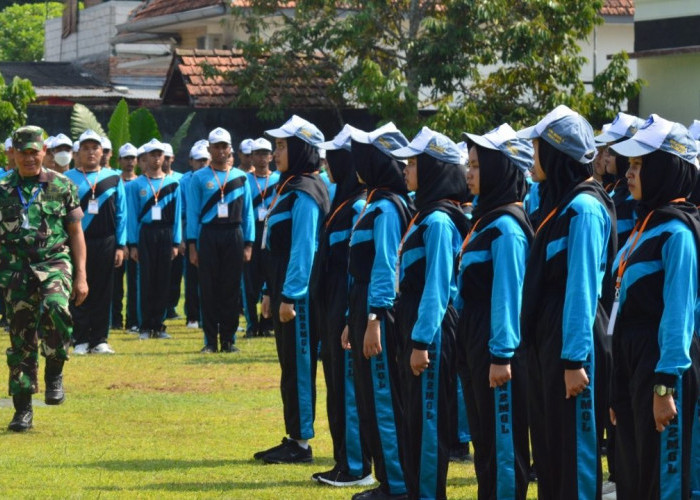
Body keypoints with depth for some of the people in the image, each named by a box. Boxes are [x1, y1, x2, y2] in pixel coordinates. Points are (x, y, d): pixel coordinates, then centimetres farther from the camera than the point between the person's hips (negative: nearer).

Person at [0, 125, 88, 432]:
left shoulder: (62, 186, 5)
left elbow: (76, 233, 7)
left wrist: (81, 276, 2)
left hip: (54, 263, -2)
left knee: (54, 307, -32)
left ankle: (54, 372, -10)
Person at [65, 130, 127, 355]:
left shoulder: (113, 178, 7)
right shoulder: (67, 179, 3)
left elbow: (121, 214, 8)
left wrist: (120, 246, 3)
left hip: (105, 243, 1)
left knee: (103, 293, 4)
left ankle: (100, 340, 10)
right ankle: (81, 341, 5)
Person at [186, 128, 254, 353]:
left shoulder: (240, 178, 9)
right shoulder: (199, 178, 4)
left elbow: (247, 213, 9)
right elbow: (192, 213, 3)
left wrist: (248, 245, 3)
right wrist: (192, 246, -3)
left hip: (234, 235, 1)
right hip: (208, 236, -1)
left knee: (231, 289, 2)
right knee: (209, 288, 0)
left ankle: (229, 339, 8)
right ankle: (210, 340, 4)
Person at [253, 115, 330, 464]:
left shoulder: (305, 193, -15)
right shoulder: (289, 187, 16)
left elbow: (303, 248, -20)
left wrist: (290, 296, -22)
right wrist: (270, 291, 19)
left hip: (299, 293, -10)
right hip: (284, 290, 10)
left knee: (299, 366, -4)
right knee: (289, 366, 13)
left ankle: (301, 442, 1)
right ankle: (292, 438, 19)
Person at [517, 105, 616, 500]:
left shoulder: (584, 208, -15)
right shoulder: (559, 202, 13)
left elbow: (583, 288, -19)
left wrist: (575, 359, -21)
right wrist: (542, 346, 18)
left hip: (571, 344, -10)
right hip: (547, 340, 10)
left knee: (575, 451, -3)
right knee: (549, 448, 13)